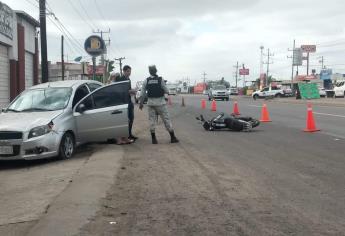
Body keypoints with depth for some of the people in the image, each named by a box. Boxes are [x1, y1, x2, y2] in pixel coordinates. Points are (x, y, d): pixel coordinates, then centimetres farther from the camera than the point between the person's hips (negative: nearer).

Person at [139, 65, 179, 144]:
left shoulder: (146, 81, 0)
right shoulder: (160, 80, -8)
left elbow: (142, 93, 1)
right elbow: (166, 91, -4)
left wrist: (141, 103, 9)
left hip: (151, 102, 3)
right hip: (160, 102, -2)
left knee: (152, 120, 8)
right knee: (166, 119, 3)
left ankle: (153, 139, 8)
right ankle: (173, 137, 7)